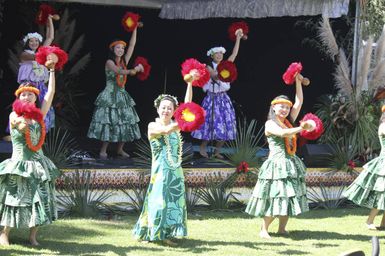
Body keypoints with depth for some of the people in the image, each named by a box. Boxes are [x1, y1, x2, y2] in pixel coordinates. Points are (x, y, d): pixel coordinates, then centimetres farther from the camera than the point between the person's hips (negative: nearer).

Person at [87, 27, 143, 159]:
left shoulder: (124, 61, 8)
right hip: (110, 96, -6)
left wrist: (135, 28, -1)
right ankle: (103, 151, -2)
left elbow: (132, 45, 5)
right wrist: (132, 70, -46)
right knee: (108, 122, -9)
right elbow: (119, 71, -28)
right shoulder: (109, 62, -8)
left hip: (122, 96, 6)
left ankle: (120, 149, 13)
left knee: (124, 122, 3)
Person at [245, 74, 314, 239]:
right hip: (276, 164, -7)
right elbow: (282, 133, -24)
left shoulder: (288, 122, 14)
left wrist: (298, 82, 11)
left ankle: (282, 228, 13)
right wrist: (302, 128, -35)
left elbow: (299, 102, 15)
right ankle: (264, 230, -3)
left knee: (289, 195, 5)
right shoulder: (270, 124, -4)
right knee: (274, 196, -10)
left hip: (291, 164, 7)